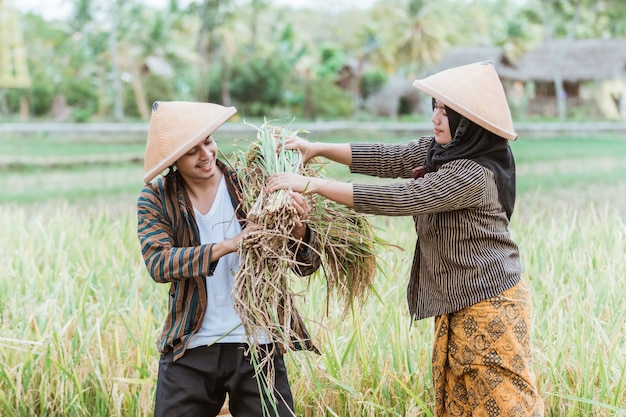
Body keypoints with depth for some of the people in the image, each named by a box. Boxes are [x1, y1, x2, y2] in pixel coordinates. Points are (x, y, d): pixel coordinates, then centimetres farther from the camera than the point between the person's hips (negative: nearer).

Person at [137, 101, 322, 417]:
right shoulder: (155, 198, -1)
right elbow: (157, 264, -17)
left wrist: (299, 230, -24)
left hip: (258, 346, 0)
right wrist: (227, 245, -28)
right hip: (189, 351, 1)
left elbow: (305, 267, -2)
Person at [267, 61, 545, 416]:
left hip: (488, 308, -9)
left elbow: (398, 199, -27)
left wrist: (313, 185, -26)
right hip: (458, 306, 9)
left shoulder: (474, 174, -25)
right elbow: (389, 158, 5)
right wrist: (318, 149, -4)